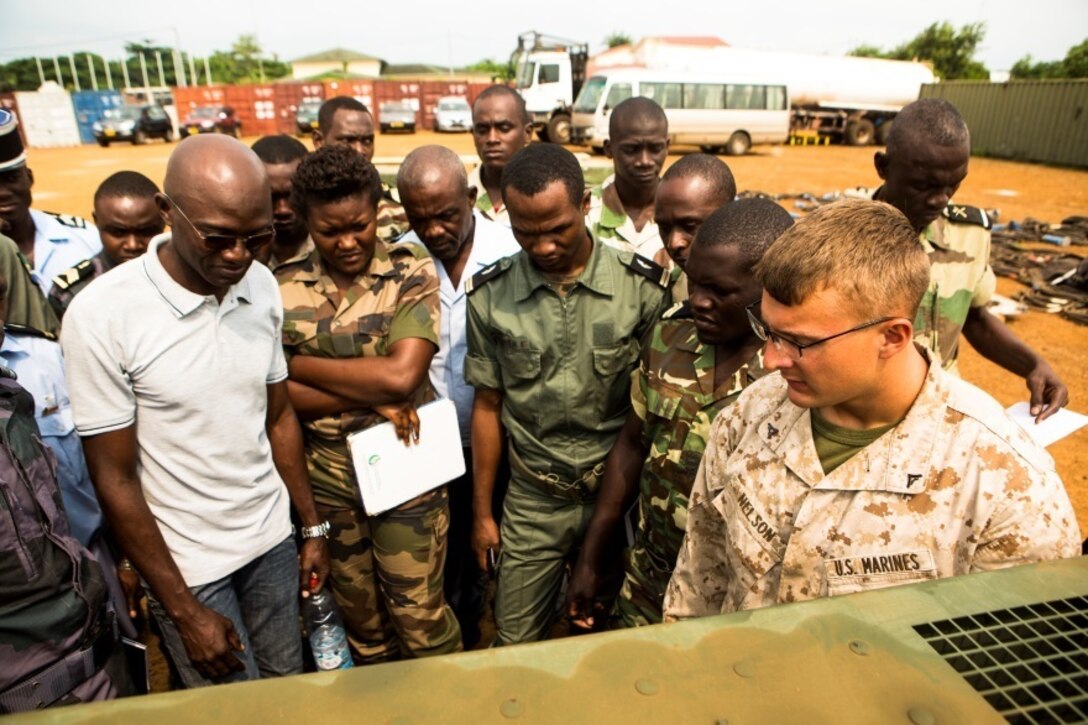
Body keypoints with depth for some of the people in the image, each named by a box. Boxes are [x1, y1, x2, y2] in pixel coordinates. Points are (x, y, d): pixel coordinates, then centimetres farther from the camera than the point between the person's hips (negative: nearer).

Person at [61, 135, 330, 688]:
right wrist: (186, 613, -9)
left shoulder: (262, 286, -6)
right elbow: (115, 479, -14)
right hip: (186, 564, -4)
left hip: (272, 540, 4)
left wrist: (313, 526, 7)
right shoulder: (101, 315, -20)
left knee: (289, 687, 20)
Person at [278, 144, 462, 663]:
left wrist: (299, 364, -13)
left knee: (418, 612, 11)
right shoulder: (283, 289, -3)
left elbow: (402, 376, -22)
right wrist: (370, 396, -18)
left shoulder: (412, 272, -10)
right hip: (327, 475, 3)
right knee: (358, 614, 22)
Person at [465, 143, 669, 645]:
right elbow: (487, 406, 1)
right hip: (532, 501, 1)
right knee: (516, 645, 14)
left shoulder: (644, 287, -10)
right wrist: (482, 512, 6)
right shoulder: (491, 296, -6)